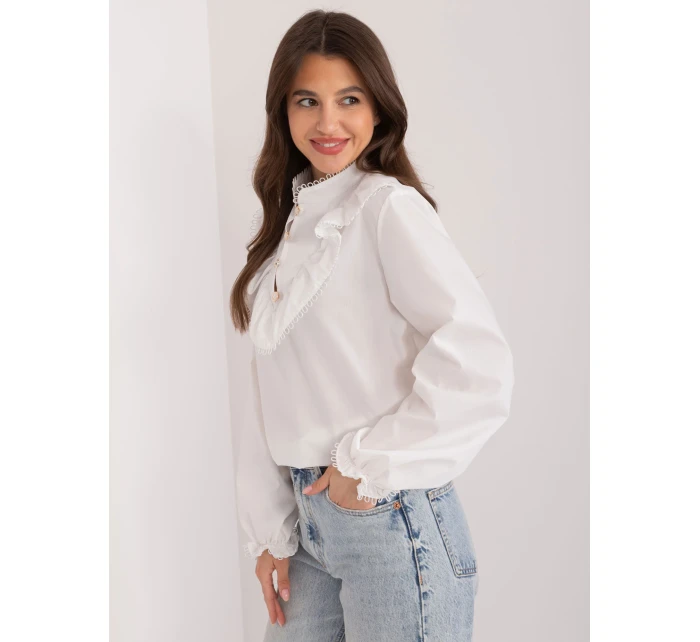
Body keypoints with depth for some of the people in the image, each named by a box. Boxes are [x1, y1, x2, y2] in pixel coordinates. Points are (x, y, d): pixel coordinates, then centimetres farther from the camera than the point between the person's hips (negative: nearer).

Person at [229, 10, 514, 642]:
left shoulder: (389, 206, -11)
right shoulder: (285, 219, 11)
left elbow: (478, 362, -23)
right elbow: (268, 393, 9)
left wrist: (371, 464, -14)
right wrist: (272, 530, 6)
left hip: (392, 519, -6)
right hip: (310, 518, 6)